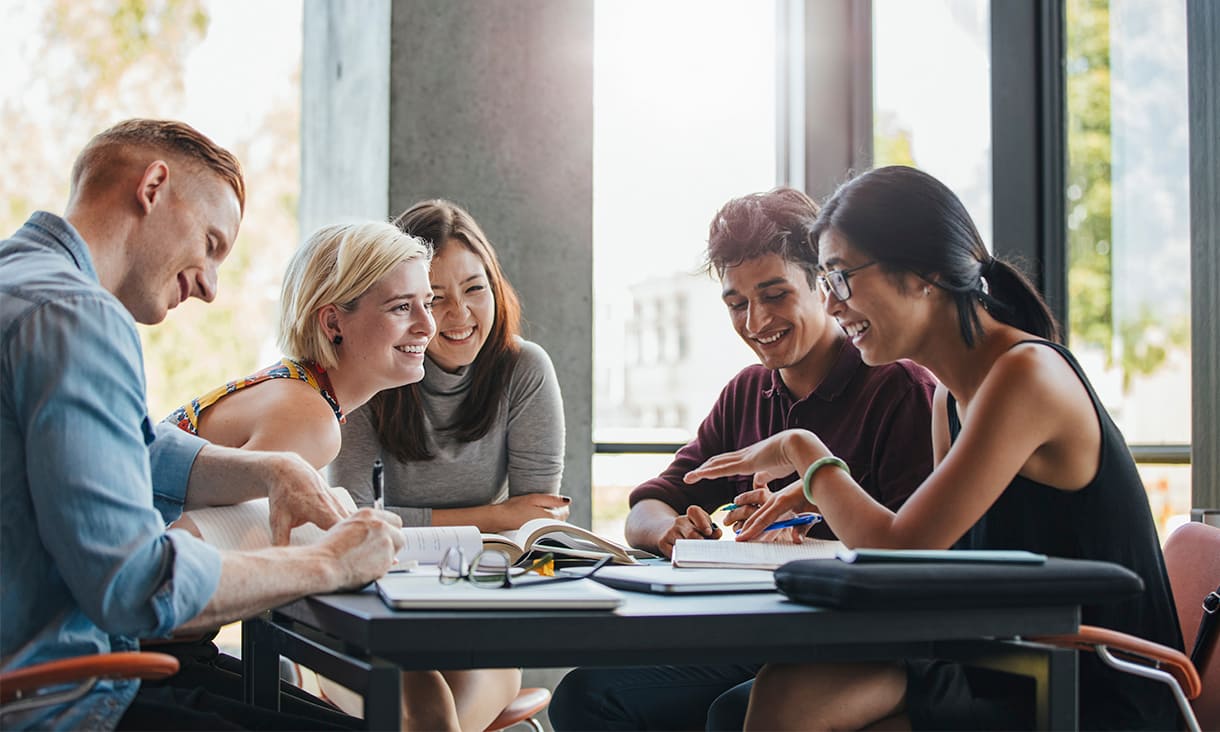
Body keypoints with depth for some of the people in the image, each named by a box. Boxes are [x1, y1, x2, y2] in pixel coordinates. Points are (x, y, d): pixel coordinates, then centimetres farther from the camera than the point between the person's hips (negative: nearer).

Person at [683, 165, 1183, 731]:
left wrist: (804, 451, -5)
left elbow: (897, 553, -21)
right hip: (1008, 678, 8)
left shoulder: (1028, 373, -18)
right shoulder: (952, 394, 10)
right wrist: (819, 497, 3)